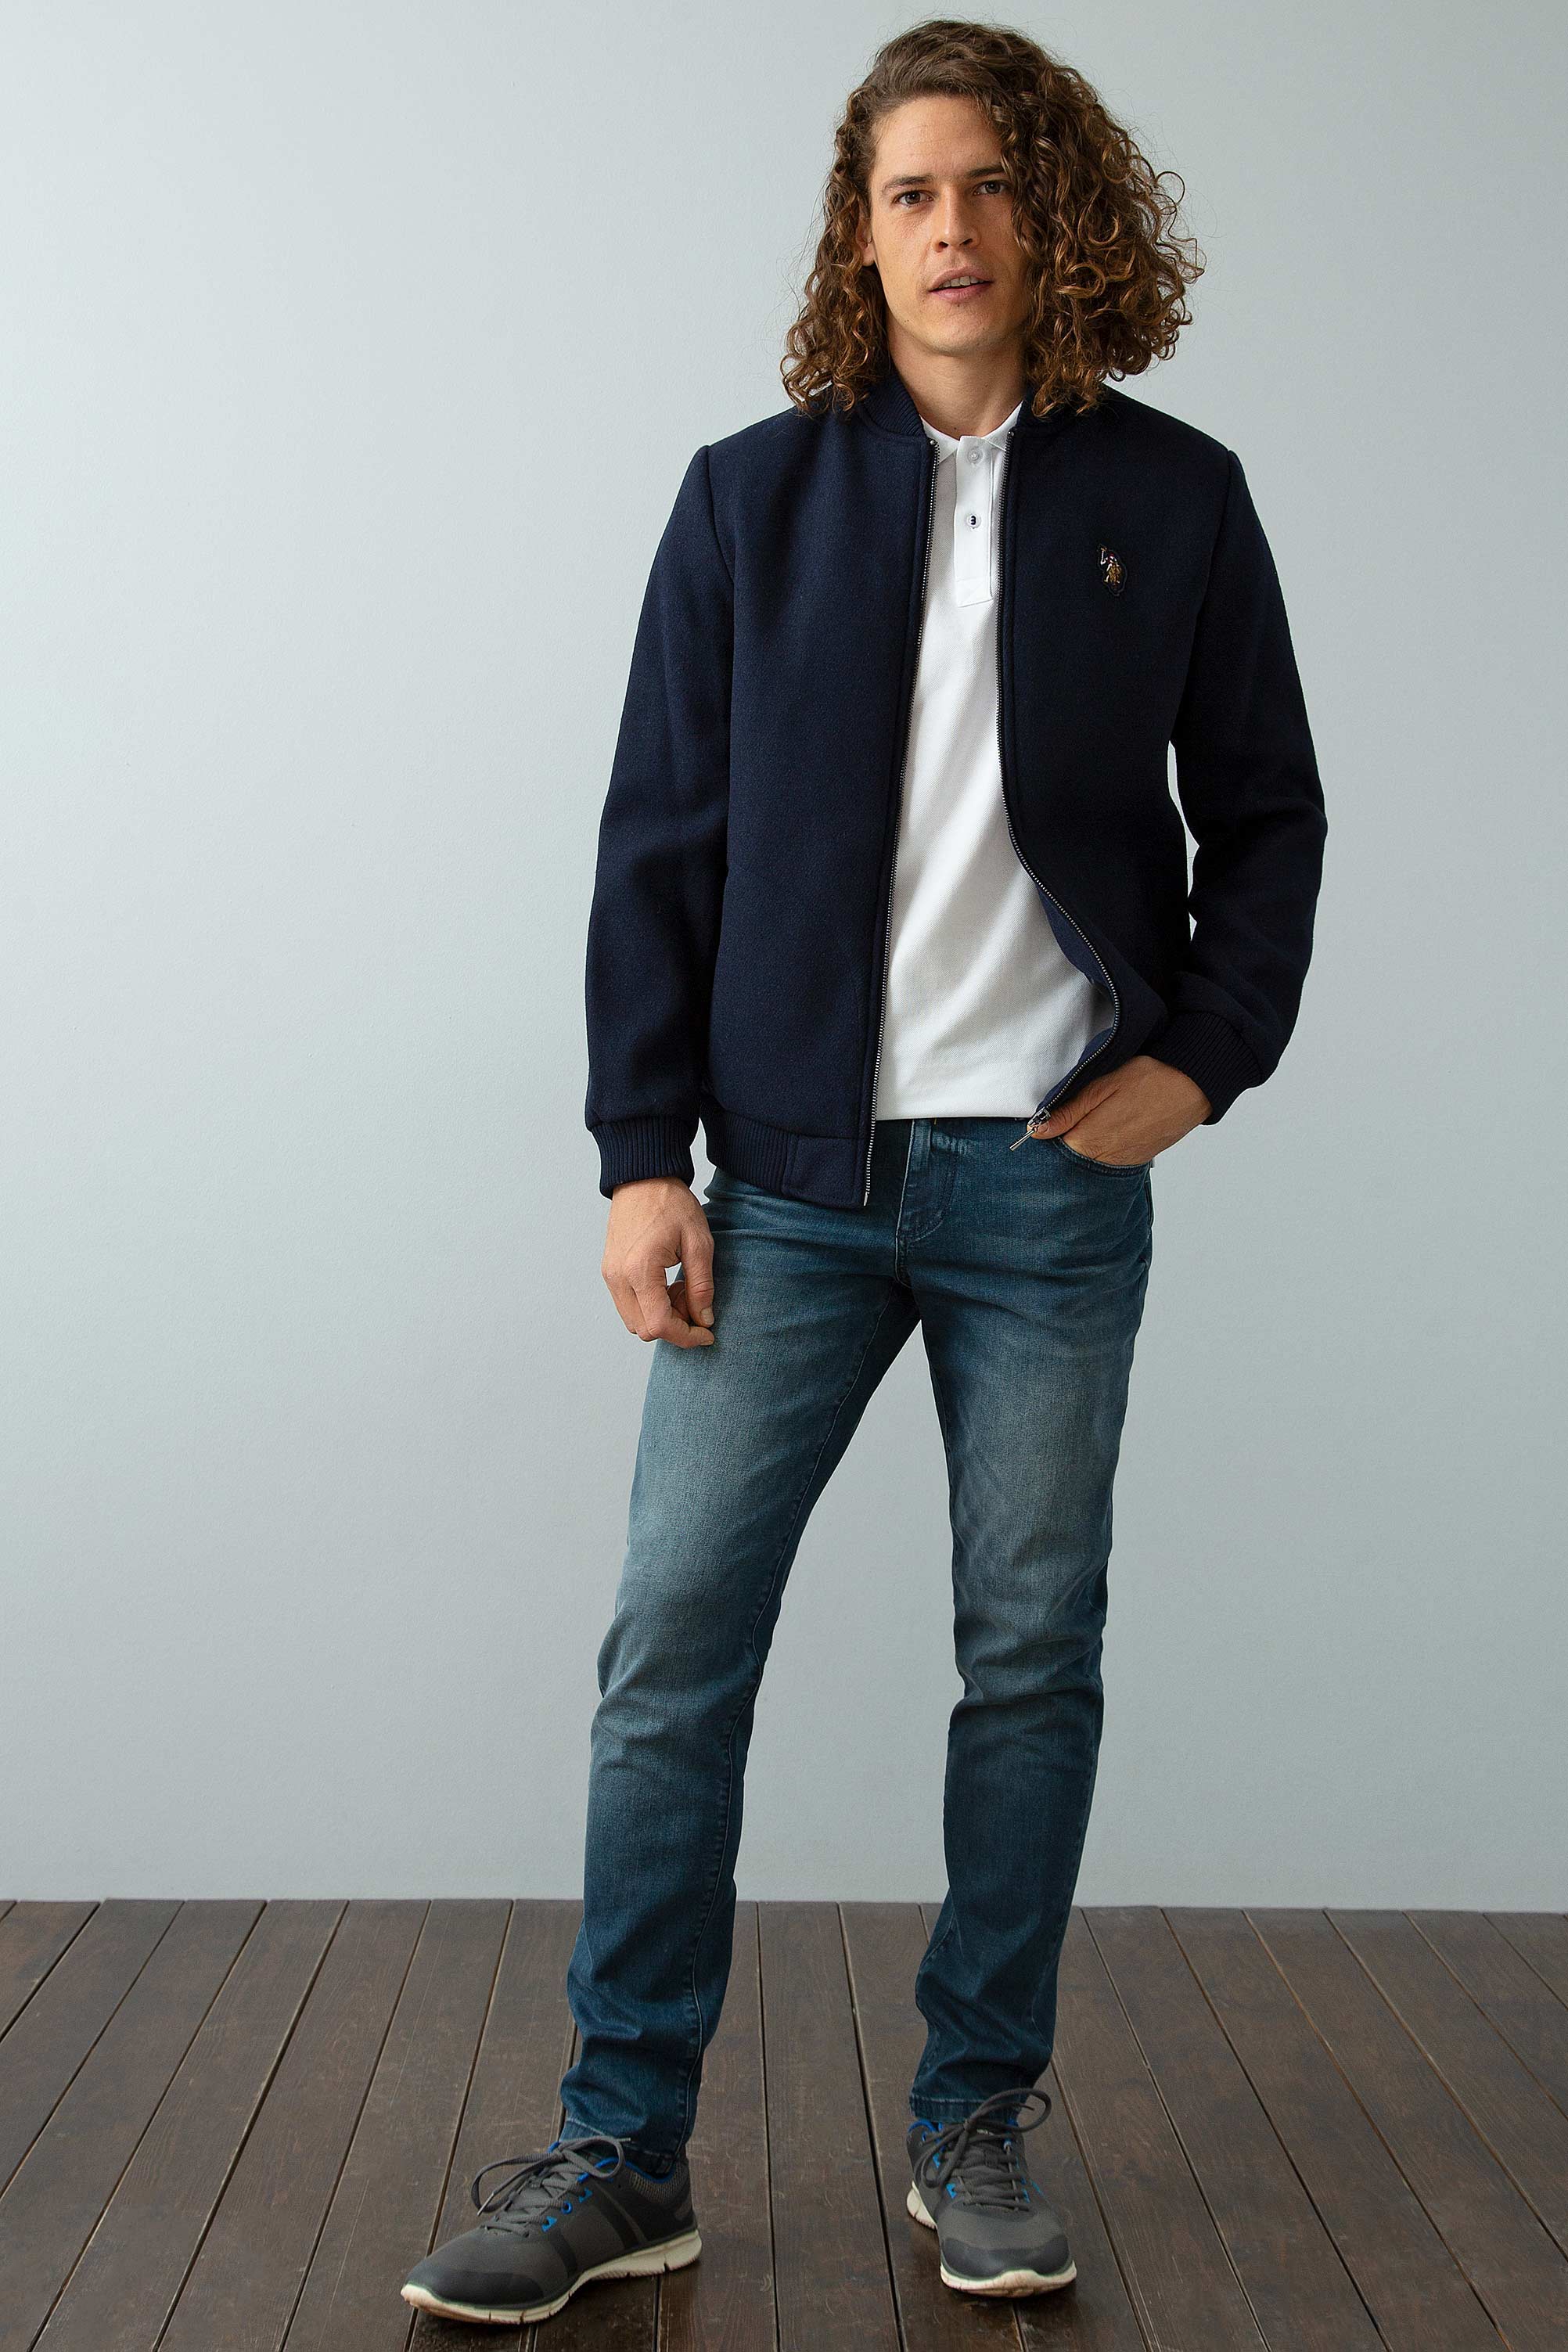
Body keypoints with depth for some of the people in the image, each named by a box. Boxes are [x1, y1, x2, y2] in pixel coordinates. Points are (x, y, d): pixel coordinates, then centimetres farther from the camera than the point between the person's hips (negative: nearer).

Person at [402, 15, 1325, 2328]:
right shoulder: (754, 496, 5)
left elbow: (1264, 810, 13)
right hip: (797, 1177, 0)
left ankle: (977, 2130, 23)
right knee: (674, 1643, -2)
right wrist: (643, 1152, -3)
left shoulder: (1172, 499, 6)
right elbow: (659, 841, 3)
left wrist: (1205, 1049, -1)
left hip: (1054, 1180, 0)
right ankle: (622, 2154, 11)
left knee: (1034, 1655, 6)